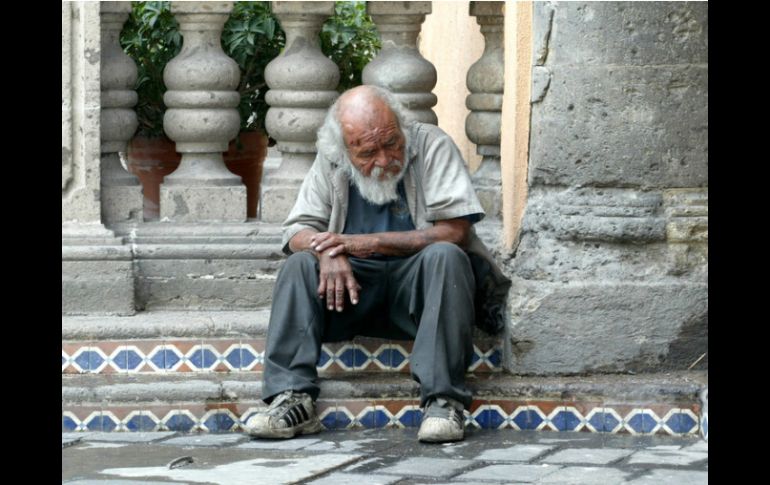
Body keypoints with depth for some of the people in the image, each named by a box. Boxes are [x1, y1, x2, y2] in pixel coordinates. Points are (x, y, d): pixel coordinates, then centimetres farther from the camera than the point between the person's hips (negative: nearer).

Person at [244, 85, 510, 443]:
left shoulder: (432, 145, -9)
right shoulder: (330, 162, 4)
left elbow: (454, 231, -16)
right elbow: (298, 229, 3)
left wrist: (370, 243, -20)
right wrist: (329, 253, -22)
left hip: (416, 280, -3)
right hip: (357, 281, 3)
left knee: (446, 256, -34)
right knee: (299, 264, -21)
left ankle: (443, 400, -38)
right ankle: (292, 400, -28)